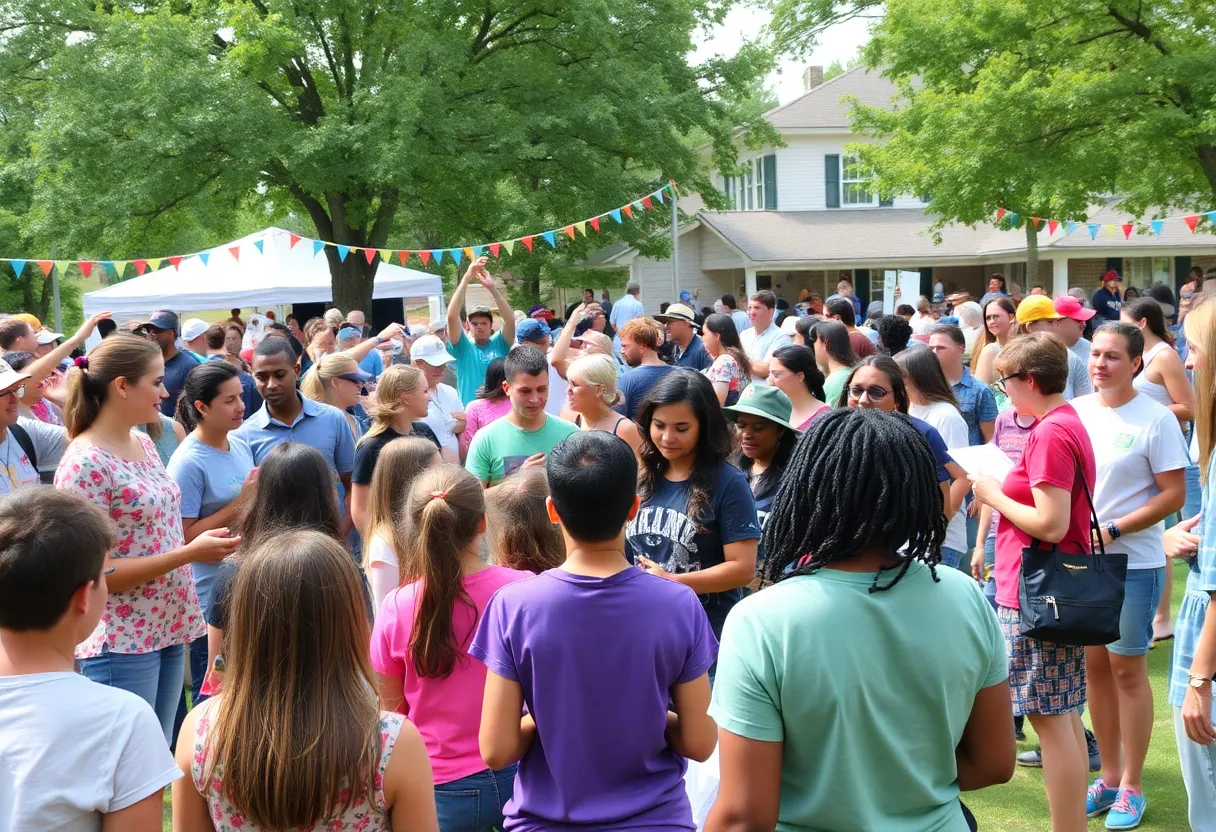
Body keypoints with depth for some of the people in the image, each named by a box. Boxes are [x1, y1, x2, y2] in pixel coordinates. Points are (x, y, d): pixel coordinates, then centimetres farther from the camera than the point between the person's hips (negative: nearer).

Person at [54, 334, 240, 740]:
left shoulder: (143, 444, 8)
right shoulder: (85, 464, -17)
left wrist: (205, 541, 1)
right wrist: (190, 553, -21)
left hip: (167, 630, 8)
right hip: (120, 644, -8)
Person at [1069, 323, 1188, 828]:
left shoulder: (1155, 419, -10)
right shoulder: (1075, 411, 4)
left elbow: (1174, 495, -11)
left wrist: (1112, 530, -16)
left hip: (1133, 563, -5)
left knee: (1126, 668, 2)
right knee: (1093, 666, 11)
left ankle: (1131, 787, 15)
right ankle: (1109, 776, 24)